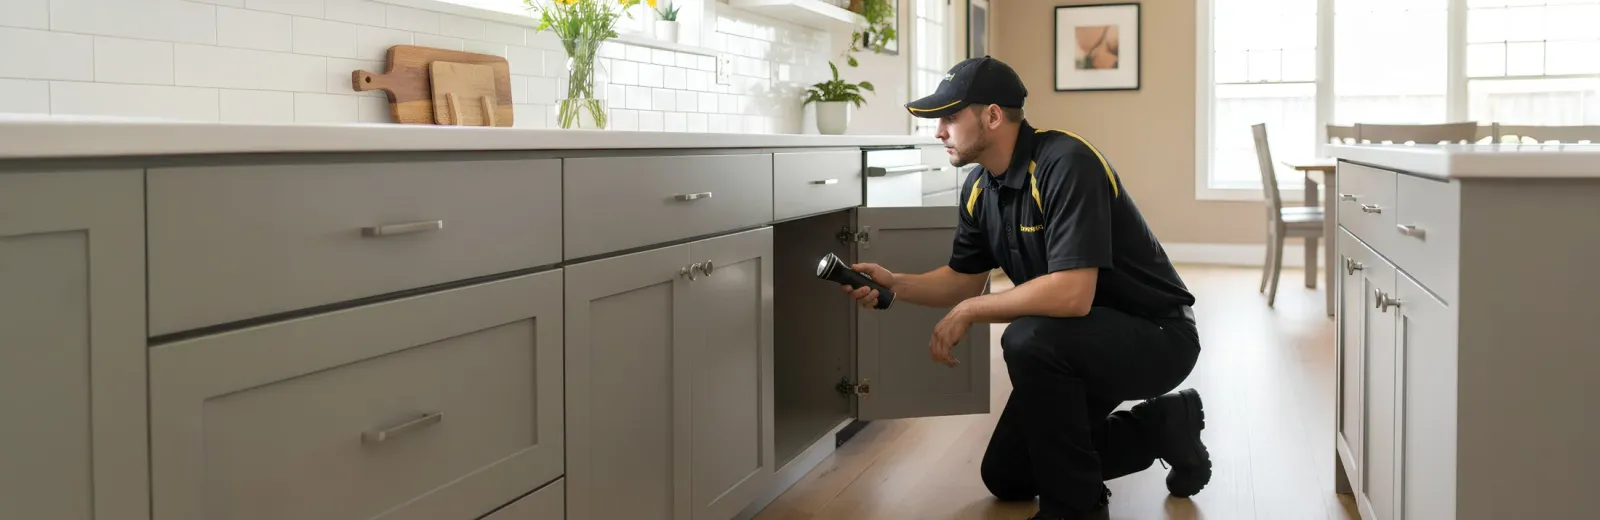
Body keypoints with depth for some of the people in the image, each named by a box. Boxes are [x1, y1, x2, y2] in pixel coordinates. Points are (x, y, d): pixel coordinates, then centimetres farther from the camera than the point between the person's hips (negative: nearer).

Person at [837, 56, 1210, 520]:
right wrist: (894, 285, -8)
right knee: (1006, 478, 12)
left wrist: (969, 313, -26)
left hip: (1157, 335, -9)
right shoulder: (980, 187, -2)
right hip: (1082, 342, 9)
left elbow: (1072, 294, -37)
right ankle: (1161, 425, 24)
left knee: (1029, 340, -36)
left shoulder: (1066, 164, -28)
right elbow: (963, 280, 10)